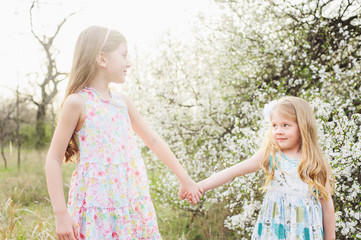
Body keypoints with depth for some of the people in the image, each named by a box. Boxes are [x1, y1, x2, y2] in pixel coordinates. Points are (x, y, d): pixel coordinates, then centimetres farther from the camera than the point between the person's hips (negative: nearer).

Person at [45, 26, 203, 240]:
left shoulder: (122, 102, 8)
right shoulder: (77, 102, -9)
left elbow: (153, 140, 17)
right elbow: (54, 159, -8)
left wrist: (185, 178, 20)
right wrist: (61, 214, -12)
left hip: (133, 204, 6)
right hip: (98, 209, -6)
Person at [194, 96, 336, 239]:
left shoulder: (317, 163, -4)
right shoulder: (269, 155, -4)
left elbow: (327, 204, 3)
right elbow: (233, 171, -8)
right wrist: (200, 186, -16)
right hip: (273, 228, 0)